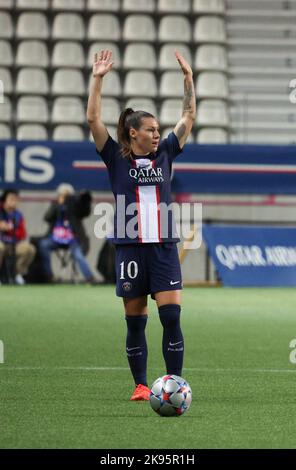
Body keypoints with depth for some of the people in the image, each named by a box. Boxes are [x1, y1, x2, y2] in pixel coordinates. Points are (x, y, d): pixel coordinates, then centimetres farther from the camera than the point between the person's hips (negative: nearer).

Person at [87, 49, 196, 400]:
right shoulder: (117, 159, 3)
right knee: (135, 322, 3)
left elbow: (188, 117, 13)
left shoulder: (164, 154, 10)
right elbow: (93, 120, -5)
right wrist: (97, 78, -8)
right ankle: (141, 386, 11)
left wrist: (188, 77, 10)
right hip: (130, 249, -2)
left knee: (171, 316, -8)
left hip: (164, 248, 2)